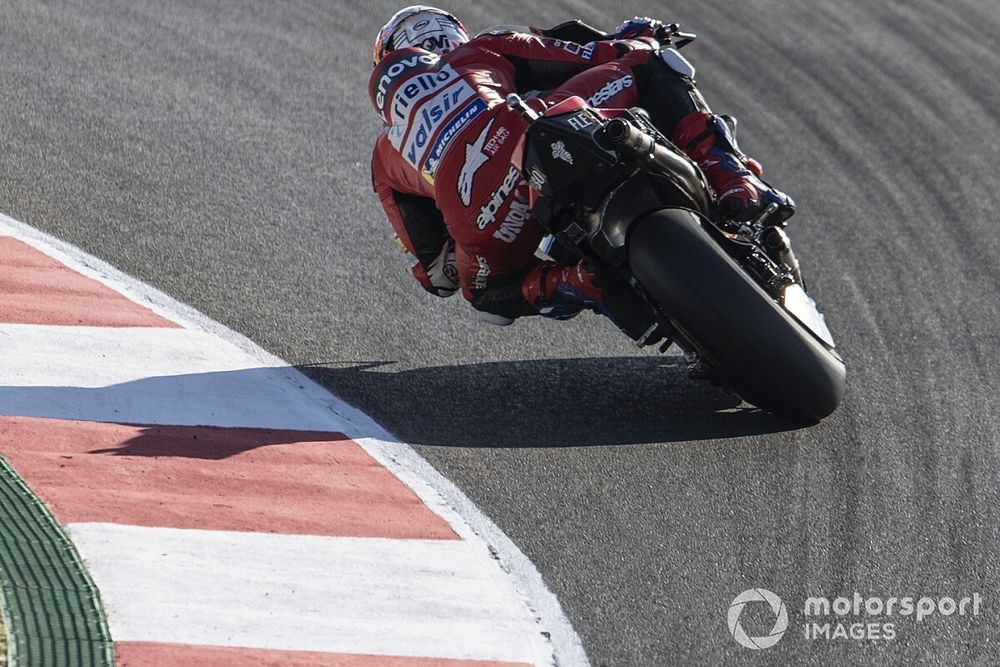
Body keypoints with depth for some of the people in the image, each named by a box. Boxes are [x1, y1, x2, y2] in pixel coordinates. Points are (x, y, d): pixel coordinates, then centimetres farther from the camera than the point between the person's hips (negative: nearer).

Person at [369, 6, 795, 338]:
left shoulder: (386, 156, 38)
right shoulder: (481, 51, 34)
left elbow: (436, 273, 36)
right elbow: (597, 59, 28)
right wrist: (638, 38, 49)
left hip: (480, 218, 2)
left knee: (486, 288, 32)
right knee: (647, 66, 18)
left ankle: (568, 284, -1)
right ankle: (735, 184, -2)